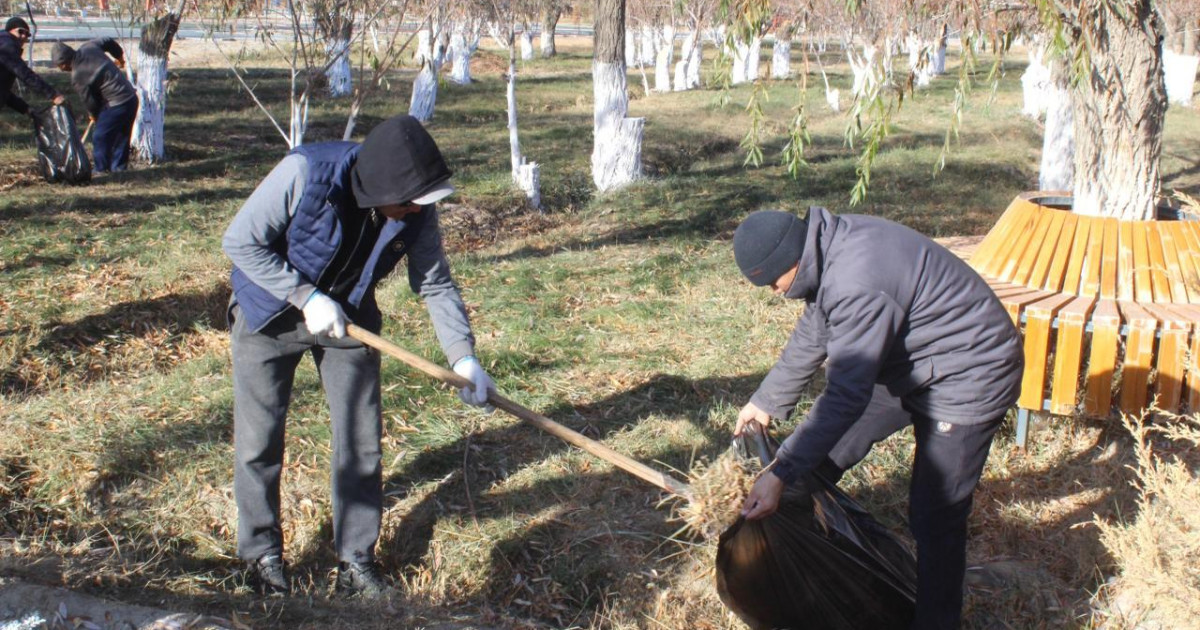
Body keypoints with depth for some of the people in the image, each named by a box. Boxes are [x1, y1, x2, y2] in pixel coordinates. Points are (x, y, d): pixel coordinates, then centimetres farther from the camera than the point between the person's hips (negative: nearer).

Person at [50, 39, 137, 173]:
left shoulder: (77, 77, -16)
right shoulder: (88, 47, 2)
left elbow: (89, 101, -6)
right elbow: (108, 41, 15)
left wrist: (94, 115, 14)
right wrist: (120, 57, 31)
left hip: (117, 105, -9)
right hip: (131, 97, 9)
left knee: (100, 137, 2)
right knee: (122, 135, 18)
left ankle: (100, 169, 11)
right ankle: (119, 166, 27)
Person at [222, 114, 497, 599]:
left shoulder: (416, 210, -19)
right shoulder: (306, 172, -31)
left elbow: (435, 285, -9)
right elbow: (240, 241, -22)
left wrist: (463, 356, -20)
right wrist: (306, 297, -27)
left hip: (347, 318, 3)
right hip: (269, 314, -3)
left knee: (361, 441, 2)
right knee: (258, 442, 3)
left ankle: (356, 560, 17)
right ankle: (262, 554, 23)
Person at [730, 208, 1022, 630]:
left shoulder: (857, 287, -35)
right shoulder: (831, 250, -5)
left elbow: (846, 397, -33)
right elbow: (811, 338, 10)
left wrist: (780, 474, -29)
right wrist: (766, 402, 20)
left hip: (968, 378, -10)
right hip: (913, 363, 10)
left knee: (934, 518, -6)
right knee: (825, 443, 13)